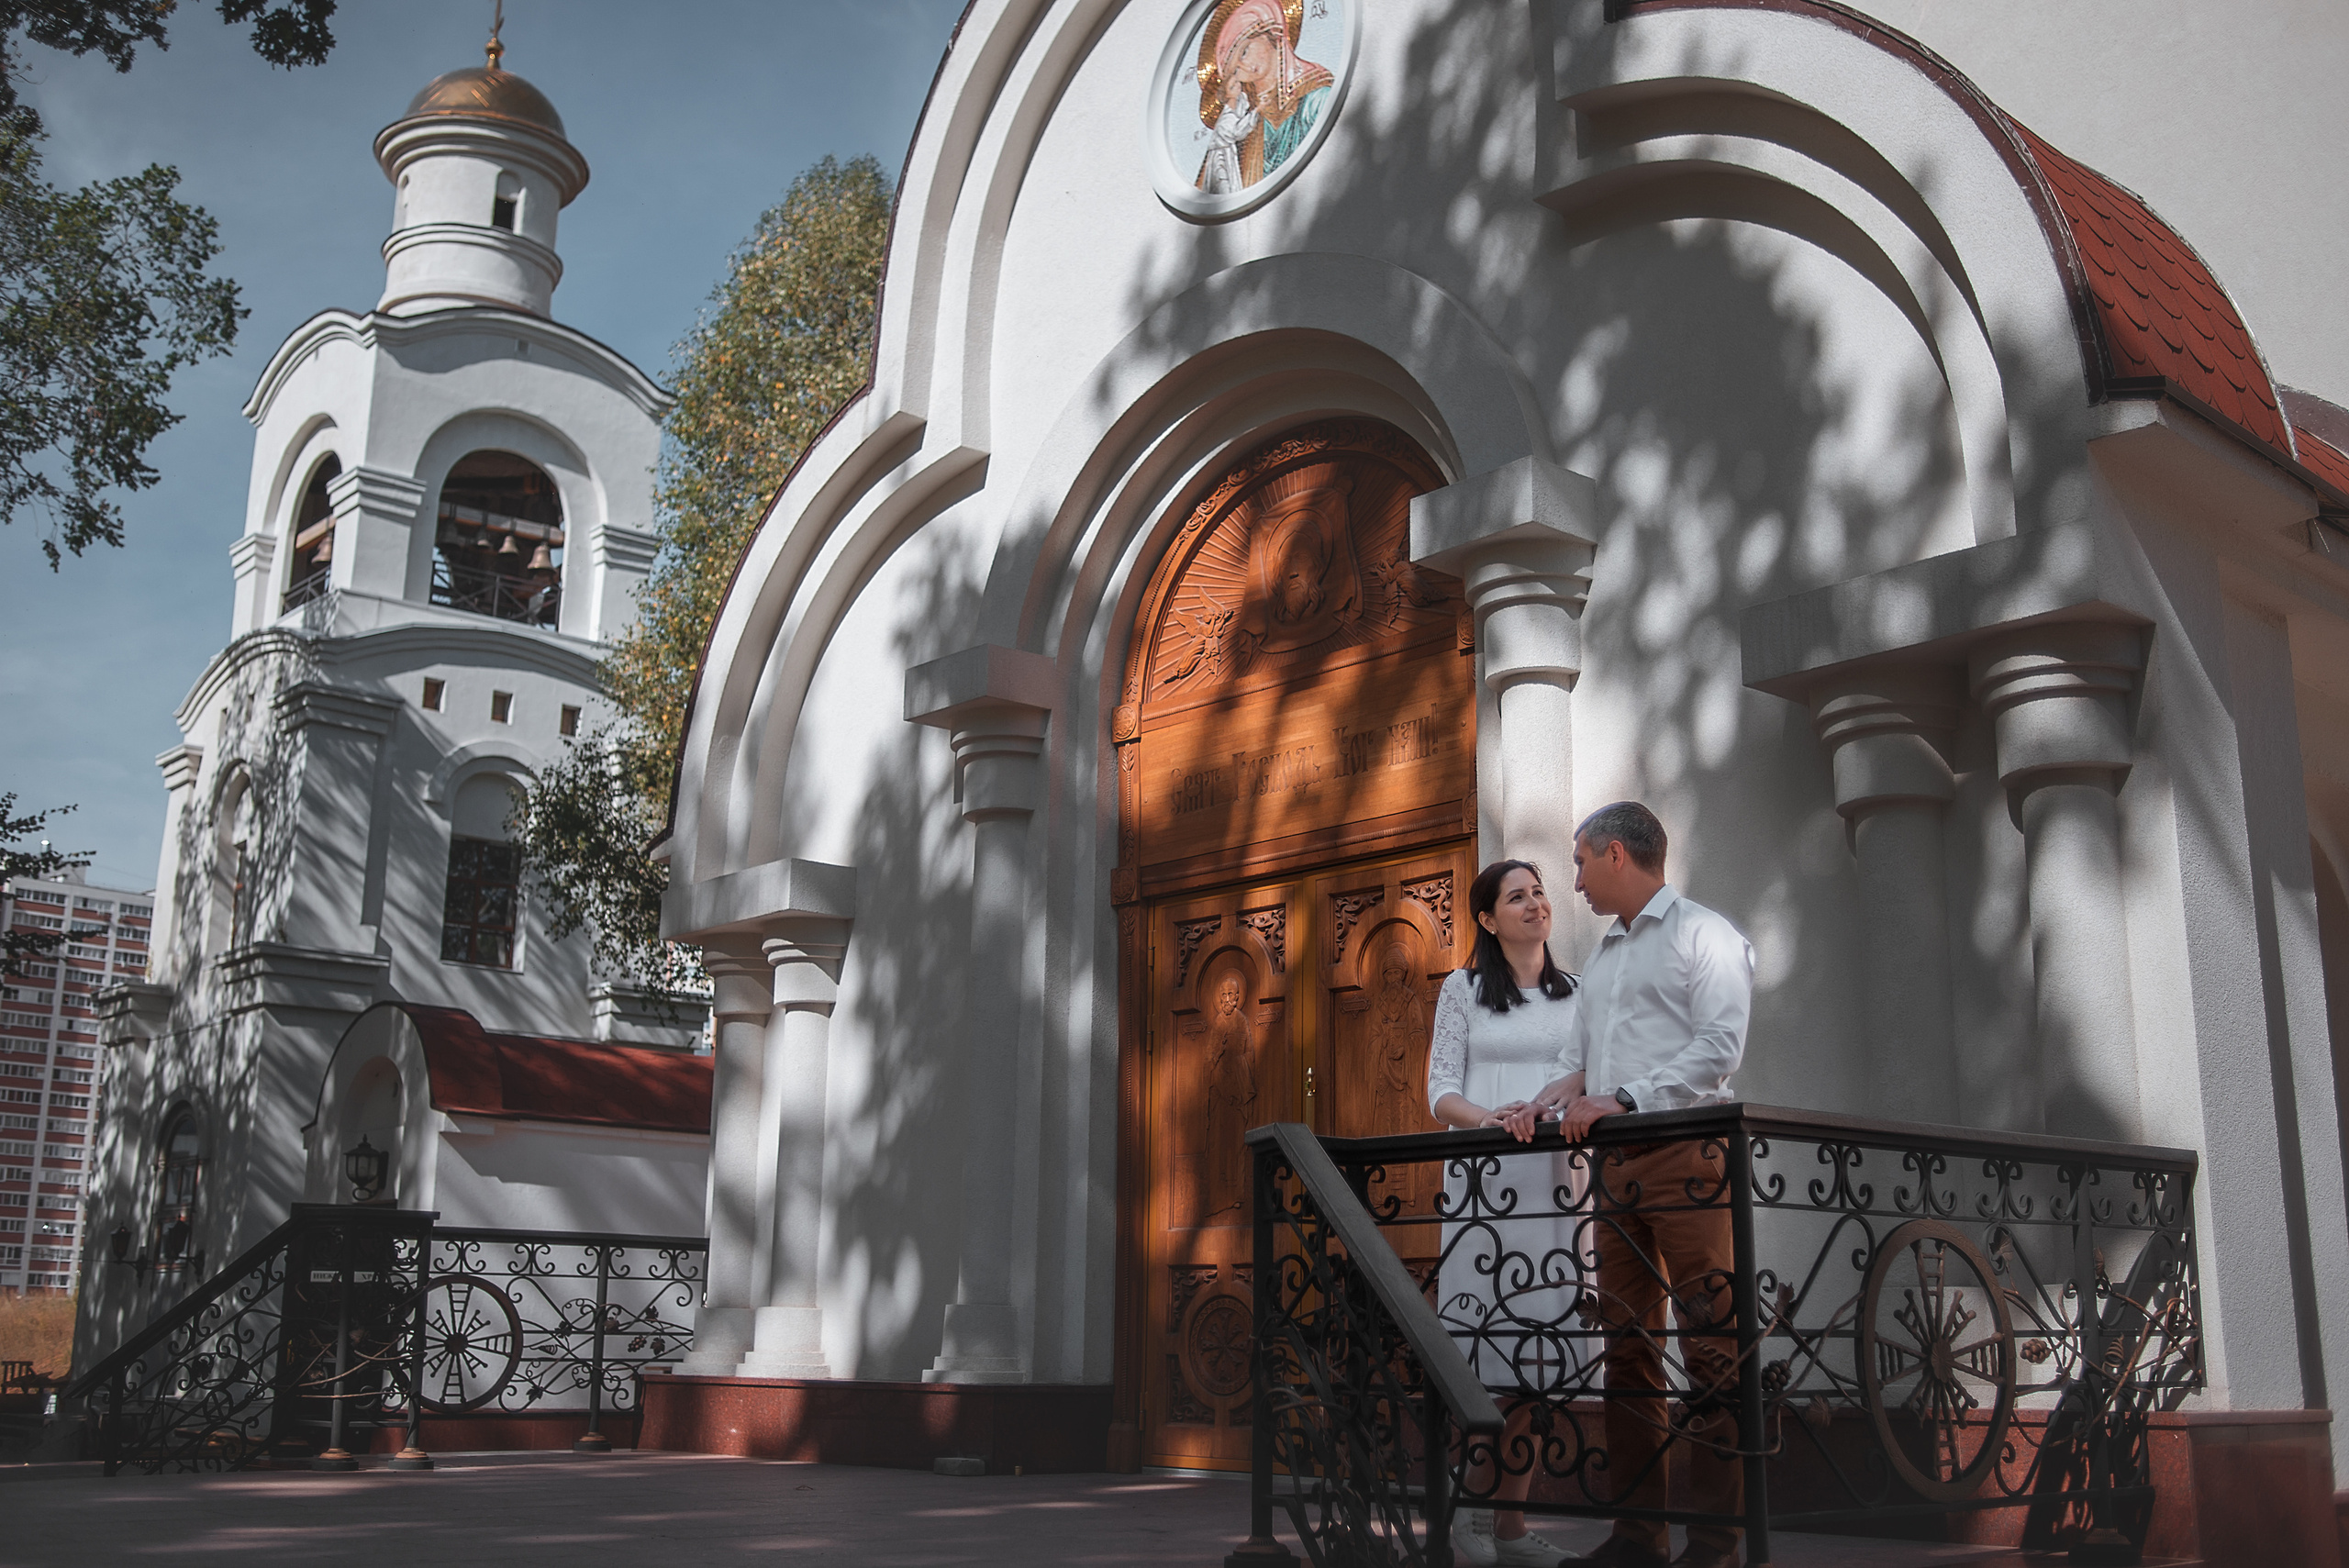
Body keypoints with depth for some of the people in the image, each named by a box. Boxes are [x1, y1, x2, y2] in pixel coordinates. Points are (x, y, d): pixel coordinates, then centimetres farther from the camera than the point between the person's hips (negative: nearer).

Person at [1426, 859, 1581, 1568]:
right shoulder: (1464, 989, 10)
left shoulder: (1575, 995, 16)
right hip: (1480, 1178, -2)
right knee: (1479, 1339, -8)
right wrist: (1491, 1118, -17)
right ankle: (1470, 1507, 2)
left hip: (1548, 1178, 3)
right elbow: (1441, 1091, 3)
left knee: (1532, 1345, -1)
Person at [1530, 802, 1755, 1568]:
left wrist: (1623, 1098, -16)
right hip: (1614, 1163, 8)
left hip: (1685, 1153, -7)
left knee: (1711, 1345, -8)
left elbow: (1720, 1046, -11)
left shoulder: (1701, 933, 1)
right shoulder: (1601, 958, 25)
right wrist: (1537, 1106, 4)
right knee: (1627, 1343, 5)